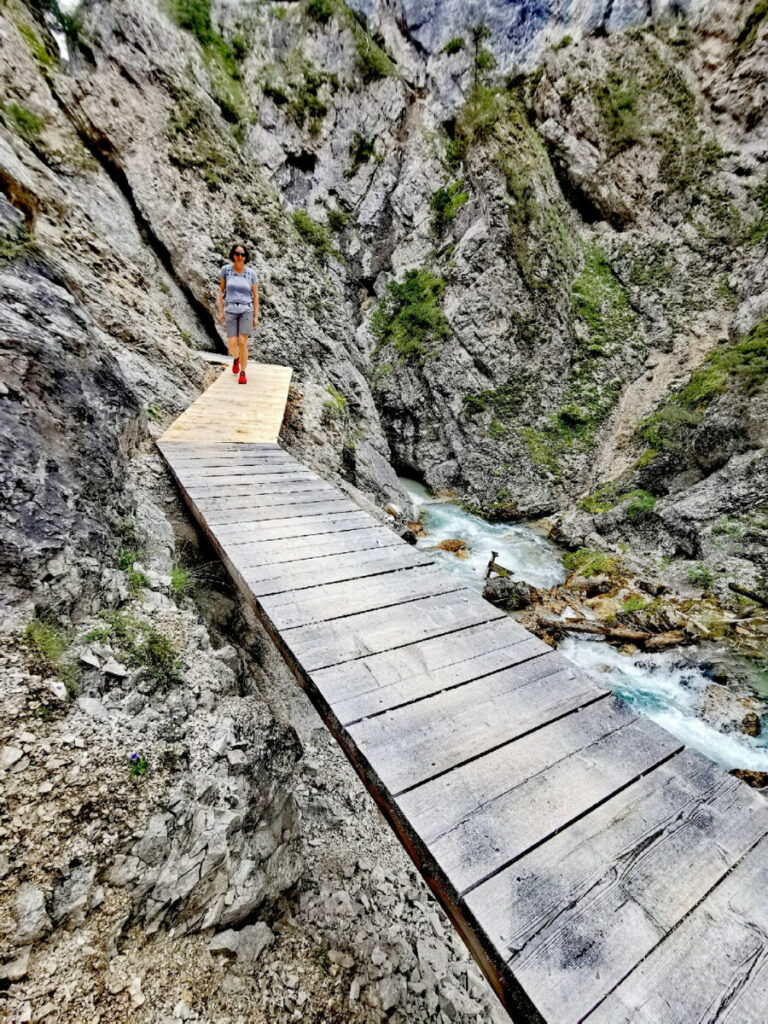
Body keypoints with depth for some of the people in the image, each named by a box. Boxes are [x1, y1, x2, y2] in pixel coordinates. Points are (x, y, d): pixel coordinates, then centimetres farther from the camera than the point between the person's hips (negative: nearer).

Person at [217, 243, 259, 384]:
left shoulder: (251, 273, 0)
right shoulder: (226, 269, 0)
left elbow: (255, 296, 4)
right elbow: (221, 290, 7)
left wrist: (256, 317, 0)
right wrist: (220, 311, 2)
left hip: (246, 310, 0)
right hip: (230, 311, 1)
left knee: (243, 342, -14)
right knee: (232, 343, -10)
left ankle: (243, 373, 2)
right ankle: (236, 358, 27)